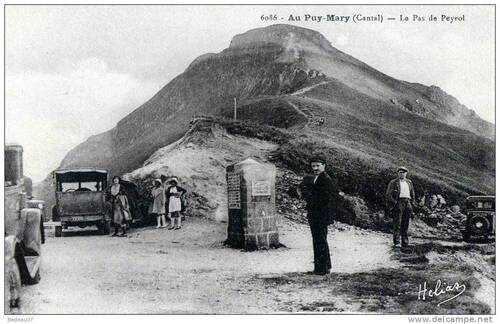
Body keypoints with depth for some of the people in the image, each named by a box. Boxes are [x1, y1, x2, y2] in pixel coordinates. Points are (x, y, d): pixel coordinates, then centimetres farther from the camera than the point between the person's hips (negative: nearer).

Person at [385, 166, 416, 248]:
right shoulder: (393, 182, 4)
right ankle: (396, 242, -12)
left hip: (407, 203, 4)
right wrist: (391, 205, -9)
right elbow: (388, 195, 0)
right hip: (398, 203, -4)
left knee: (406, 224, 5)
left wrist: (412, 204, 15)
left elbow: (412, 194, 24)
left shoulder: (409, 182, 18)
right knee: (397, 223, -12)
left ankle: (405, 242, 11)